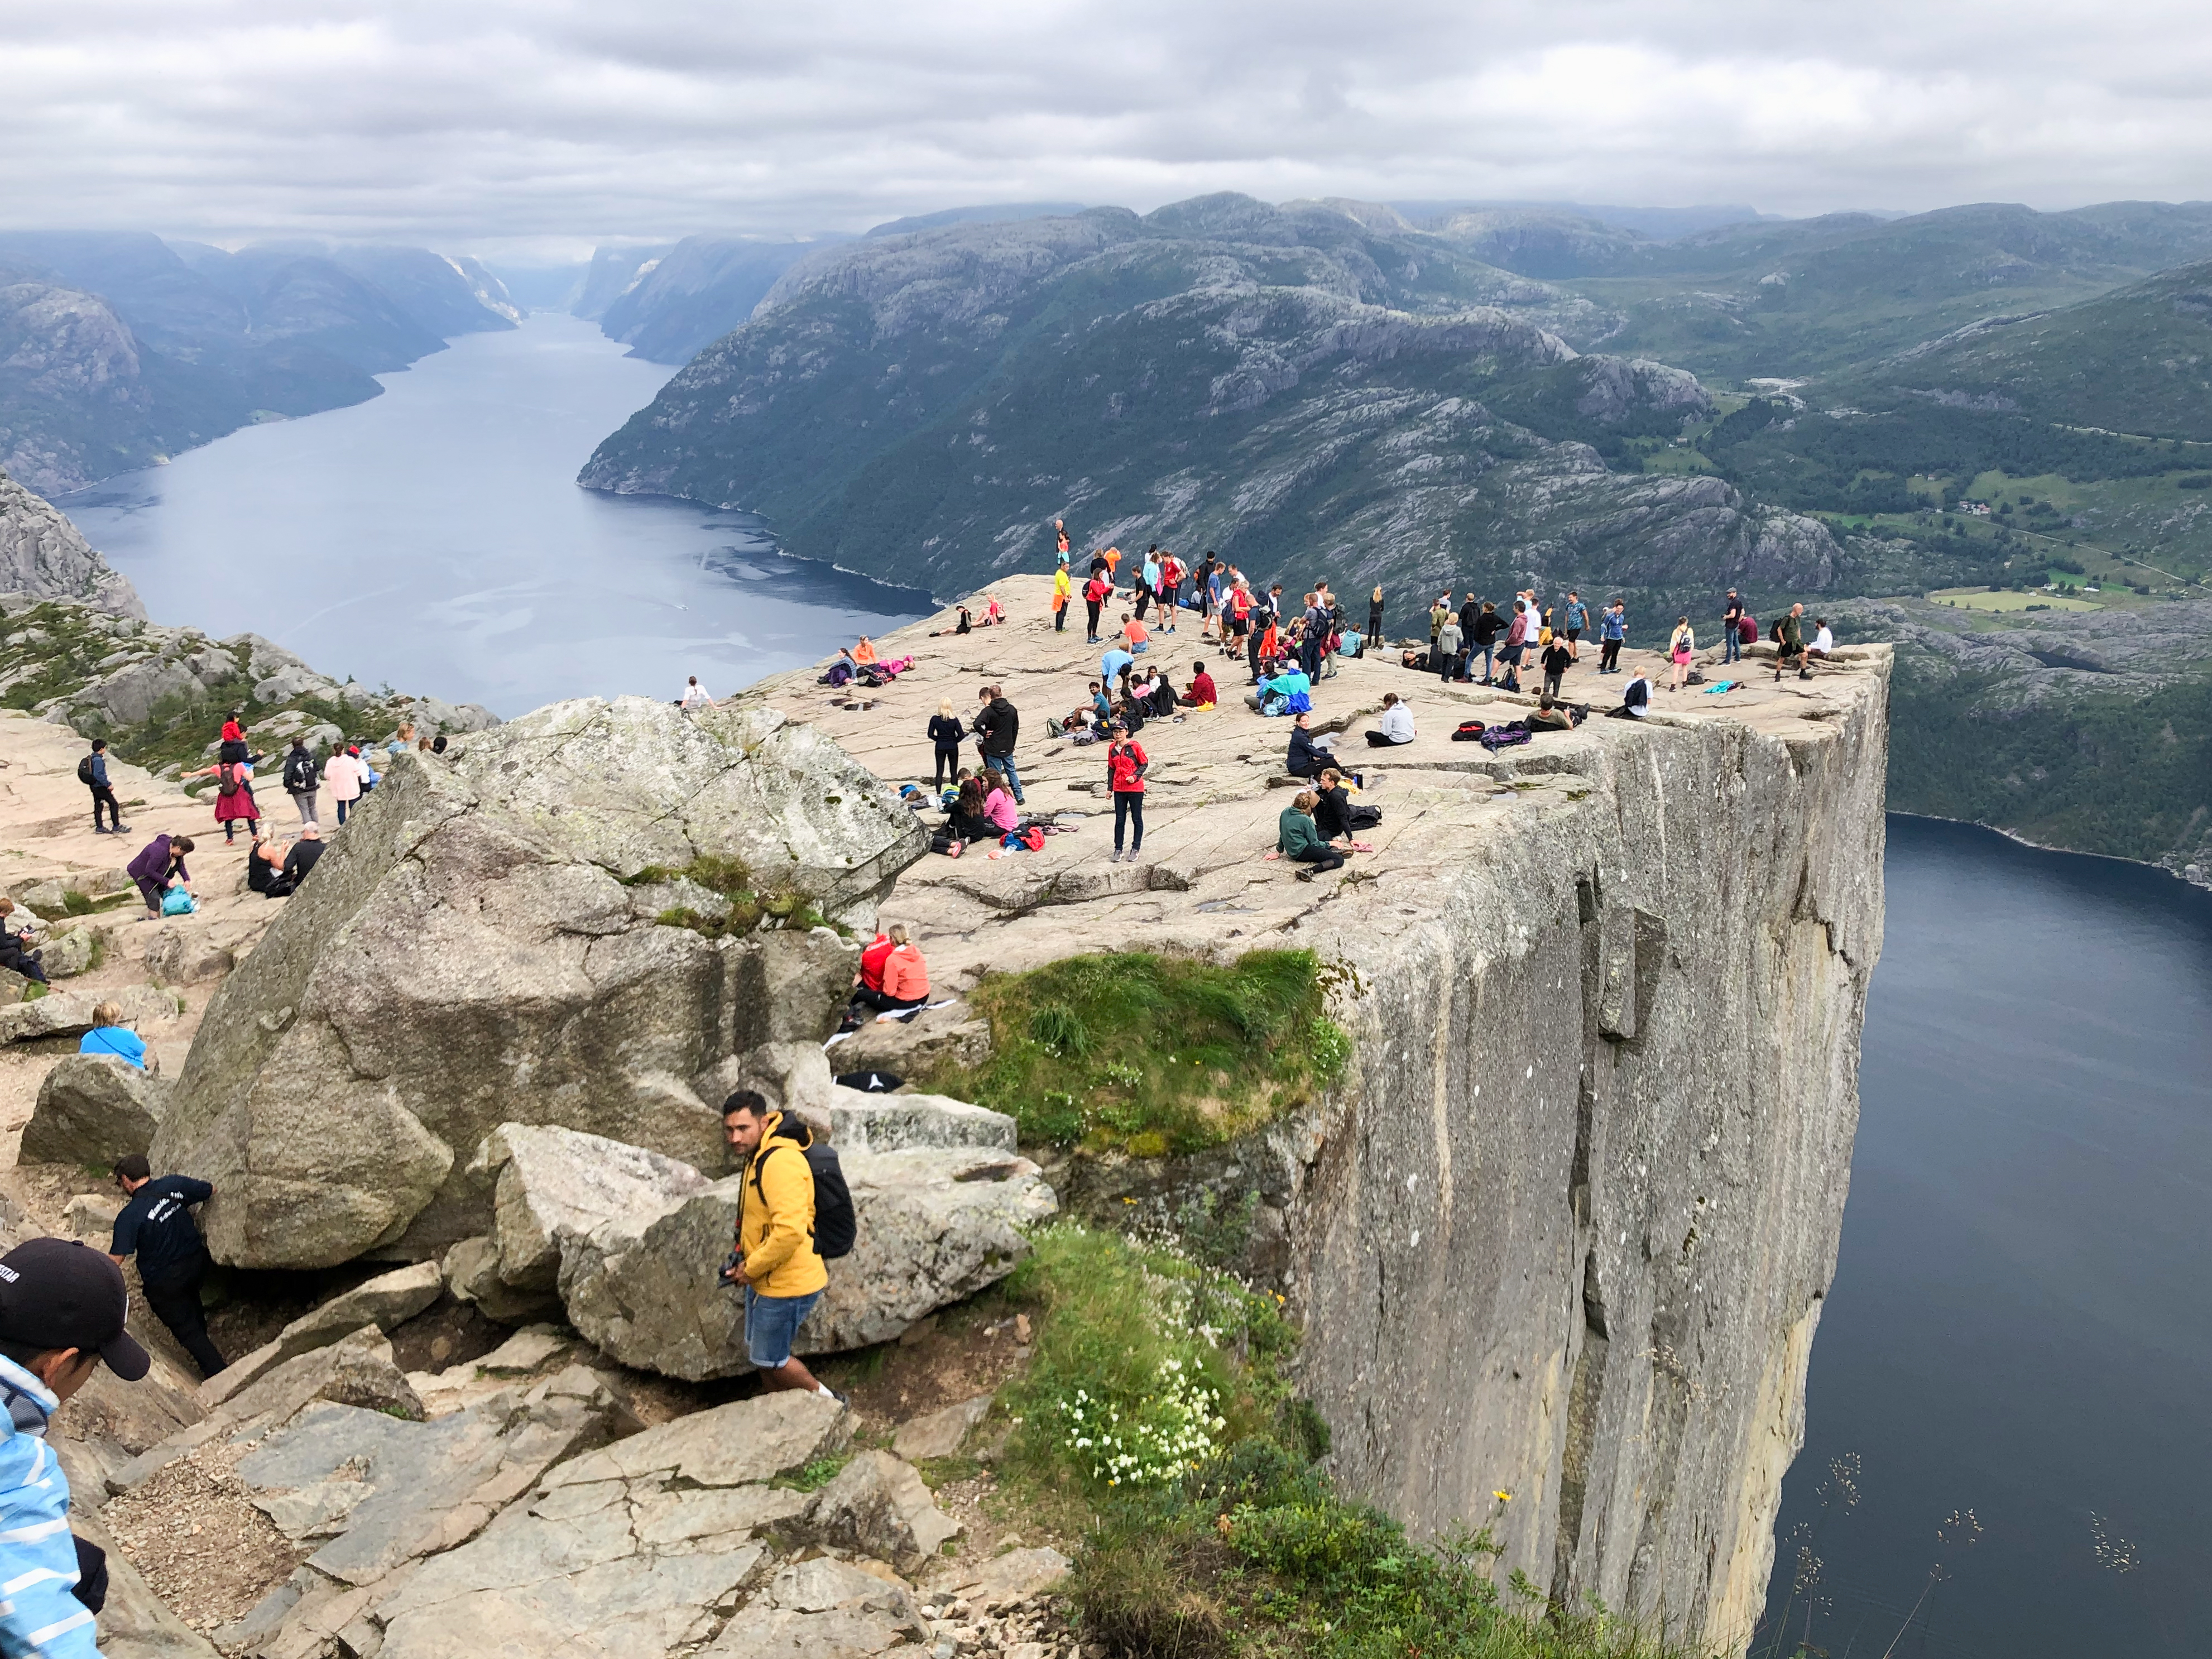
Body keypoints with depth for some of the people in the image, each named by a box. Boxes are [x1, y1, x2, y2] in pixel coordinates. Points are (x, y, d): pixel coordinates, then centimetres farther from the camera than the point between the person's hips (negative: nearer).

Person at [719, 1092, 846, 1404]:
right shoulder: (760, 1155, 6)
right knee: (757, 1353, 22)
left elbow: (791, 1231, -34)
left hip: (785, 1285, -10)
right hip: (765, 1280, 10)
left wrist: (751, 1269, -20)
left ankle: (830, 1403, 25)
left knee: (770, 1360, 7)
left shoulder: (780, 1162, -27)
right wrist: (747, 1262, 9)